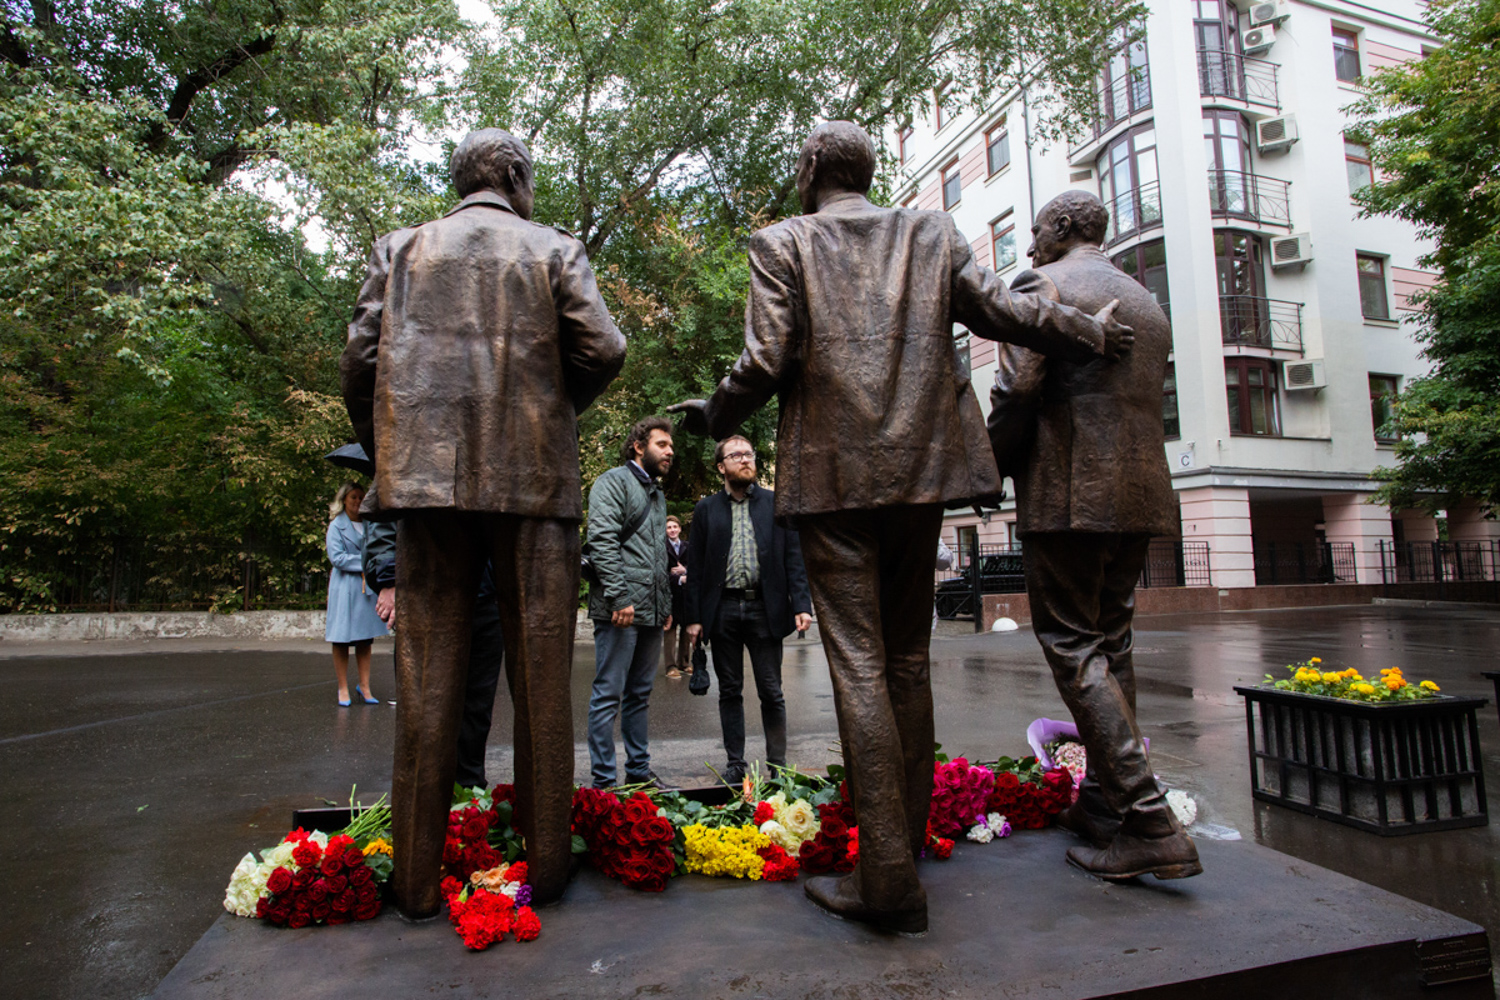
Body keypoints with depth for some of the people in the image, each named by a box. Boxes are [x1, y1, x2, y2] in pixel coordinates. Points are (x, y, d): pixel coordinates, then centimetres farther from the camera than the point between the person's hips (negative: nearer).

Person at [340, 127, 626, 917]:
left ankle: (418, 877, 12)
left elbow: (359, 360, 5)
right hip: (533, 478, -1)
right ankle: (545, 863, 14)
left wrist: (385, 452, 16)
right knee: (540, 679, 5)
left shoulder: (399, 247, 13)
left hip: (426, 476, 2)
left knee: (427, 681, 6)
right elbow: (603, 350, -4)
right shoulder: (554, 250, 8)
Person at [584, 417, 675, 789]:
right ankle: (604, 780, 4)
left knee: (640, 695, 14)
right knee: (609, 694, -3)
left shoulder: (657, 493, 22)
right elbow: (602, 541, -15)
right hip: (620, 609, -8)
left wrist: (667, 604, 18)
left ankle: (639, 771, 23)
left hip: (652, 612, 8)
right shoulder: (614, 481, -4)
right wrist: (619, 597, -21)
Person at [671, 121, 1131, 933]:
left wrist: (714, 418, 11)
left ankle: (890, 879, -1)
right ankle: (906, 838, 24)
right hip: (922, 467, 5)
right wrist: (1092, 333, 22)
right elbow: (1000, 311, 7)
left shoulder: (782, 244, 4)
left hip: (832, 475, -4)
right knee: (907, 659, 14)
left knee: (858, 666, -4)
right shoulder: (931, 233, 14)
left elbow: (765, 362, -6)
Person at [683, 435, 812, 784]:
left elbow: (794, 556, 4)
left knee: (771, 693, 4)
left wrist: (801, 604, -7)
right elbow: (696, 566, 6)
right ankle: (735, 763, 20)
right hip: (722, 608, 1)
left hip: (764, 607, -1)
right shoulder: (706, 509, 8)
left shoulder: (775, 503, 7)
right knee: (729, 691, 9)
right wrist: (694, 616, -1)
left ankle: (778, 765, 16)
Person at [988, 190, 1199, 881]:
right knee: (1110, 643, 13)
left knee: (1071, 645, -5)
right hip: (1141, 492, 8)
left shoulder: (1043, 286, -3)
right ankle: (1104, 802, 21)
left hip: (1069, 493, -8)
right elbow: (1145, 402, 20)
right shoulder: (1148, 303, 22)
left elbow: (1017, 389, -14)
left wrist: (990, 468, -1)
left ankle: (1150, 824, -8)